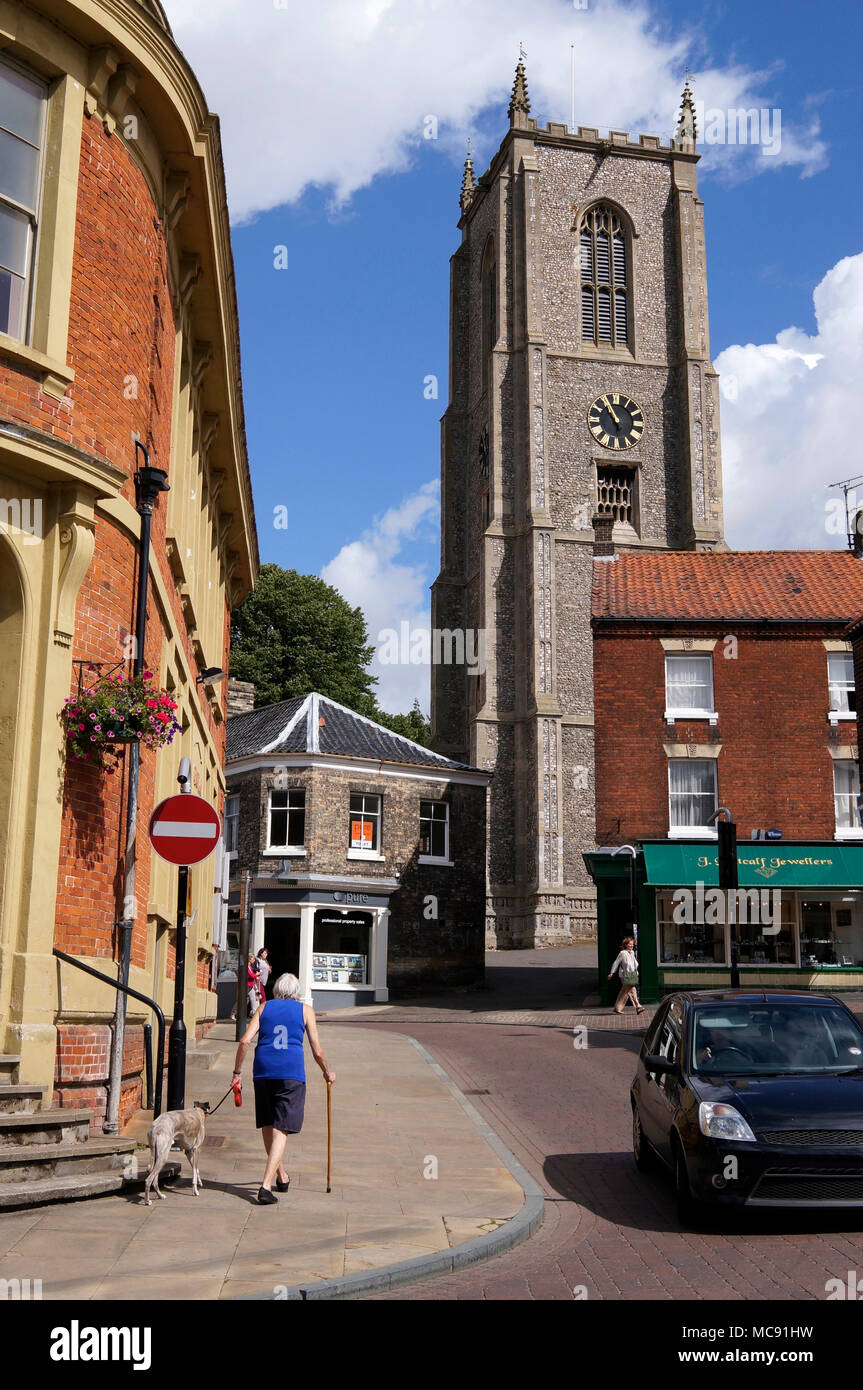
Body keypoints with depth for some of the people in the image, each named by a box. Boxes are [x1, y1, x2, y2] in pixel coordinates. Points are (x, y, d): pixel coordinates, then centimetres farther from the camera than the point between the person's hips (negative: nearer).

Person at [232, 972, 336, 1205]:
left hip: (263, 1070, 2)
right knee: (281, 1131, -1)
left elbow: (245, 1041, 2)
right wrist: (327, 1073, 25)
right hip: (292, 1072, -2)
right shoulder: (305, 1010, 10)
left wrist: (237, 1071, 11)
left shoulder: (264, 1007, 13)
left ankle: (281, 1176, 33)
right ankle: (266, 1185, -13)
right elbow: (317, 1052, 8)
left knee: (268, 1127, 18)